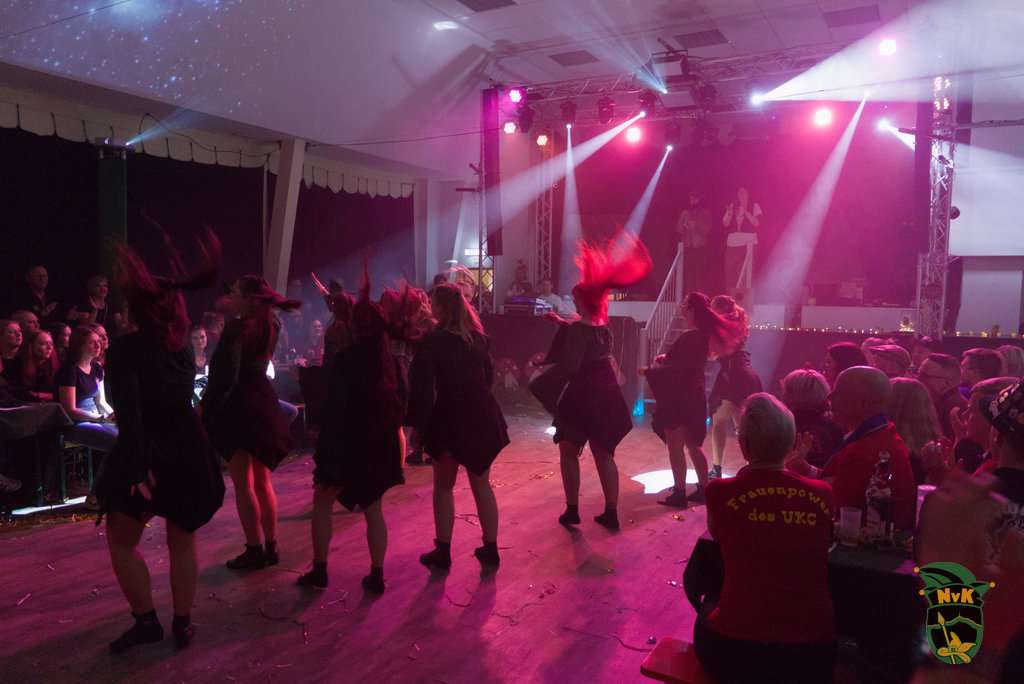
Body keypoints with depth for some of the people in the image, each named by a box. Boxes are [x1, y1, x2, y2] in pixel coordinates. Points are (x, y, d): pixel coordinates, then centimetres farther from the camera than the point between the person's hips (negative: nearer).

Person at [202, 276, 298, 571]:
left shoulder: (237, 327, -14)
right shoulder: (270, 326, 7)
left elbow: (225, 374, -20)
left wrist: (205, 406, -12)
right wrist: (233, 310, 20)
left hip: (238, 409, -7)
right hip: (264, 407, 8)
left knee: (243, 484, 0)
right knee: (262, 482, 14)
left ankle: (255, 551, 4)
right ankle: (271, 547, 19)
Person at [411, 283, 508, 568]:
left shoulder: (432, 341, -10)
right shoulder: (478, 336, 5)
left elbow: (422, 386, -12)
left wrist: (420, 423, -5)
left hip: (450, 419, -4)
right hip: (482, 416, 5)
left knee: (444, 486, 12)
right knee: (482, 484, 15)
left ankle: (443, 551, 17)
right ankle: (490, 549, 20)